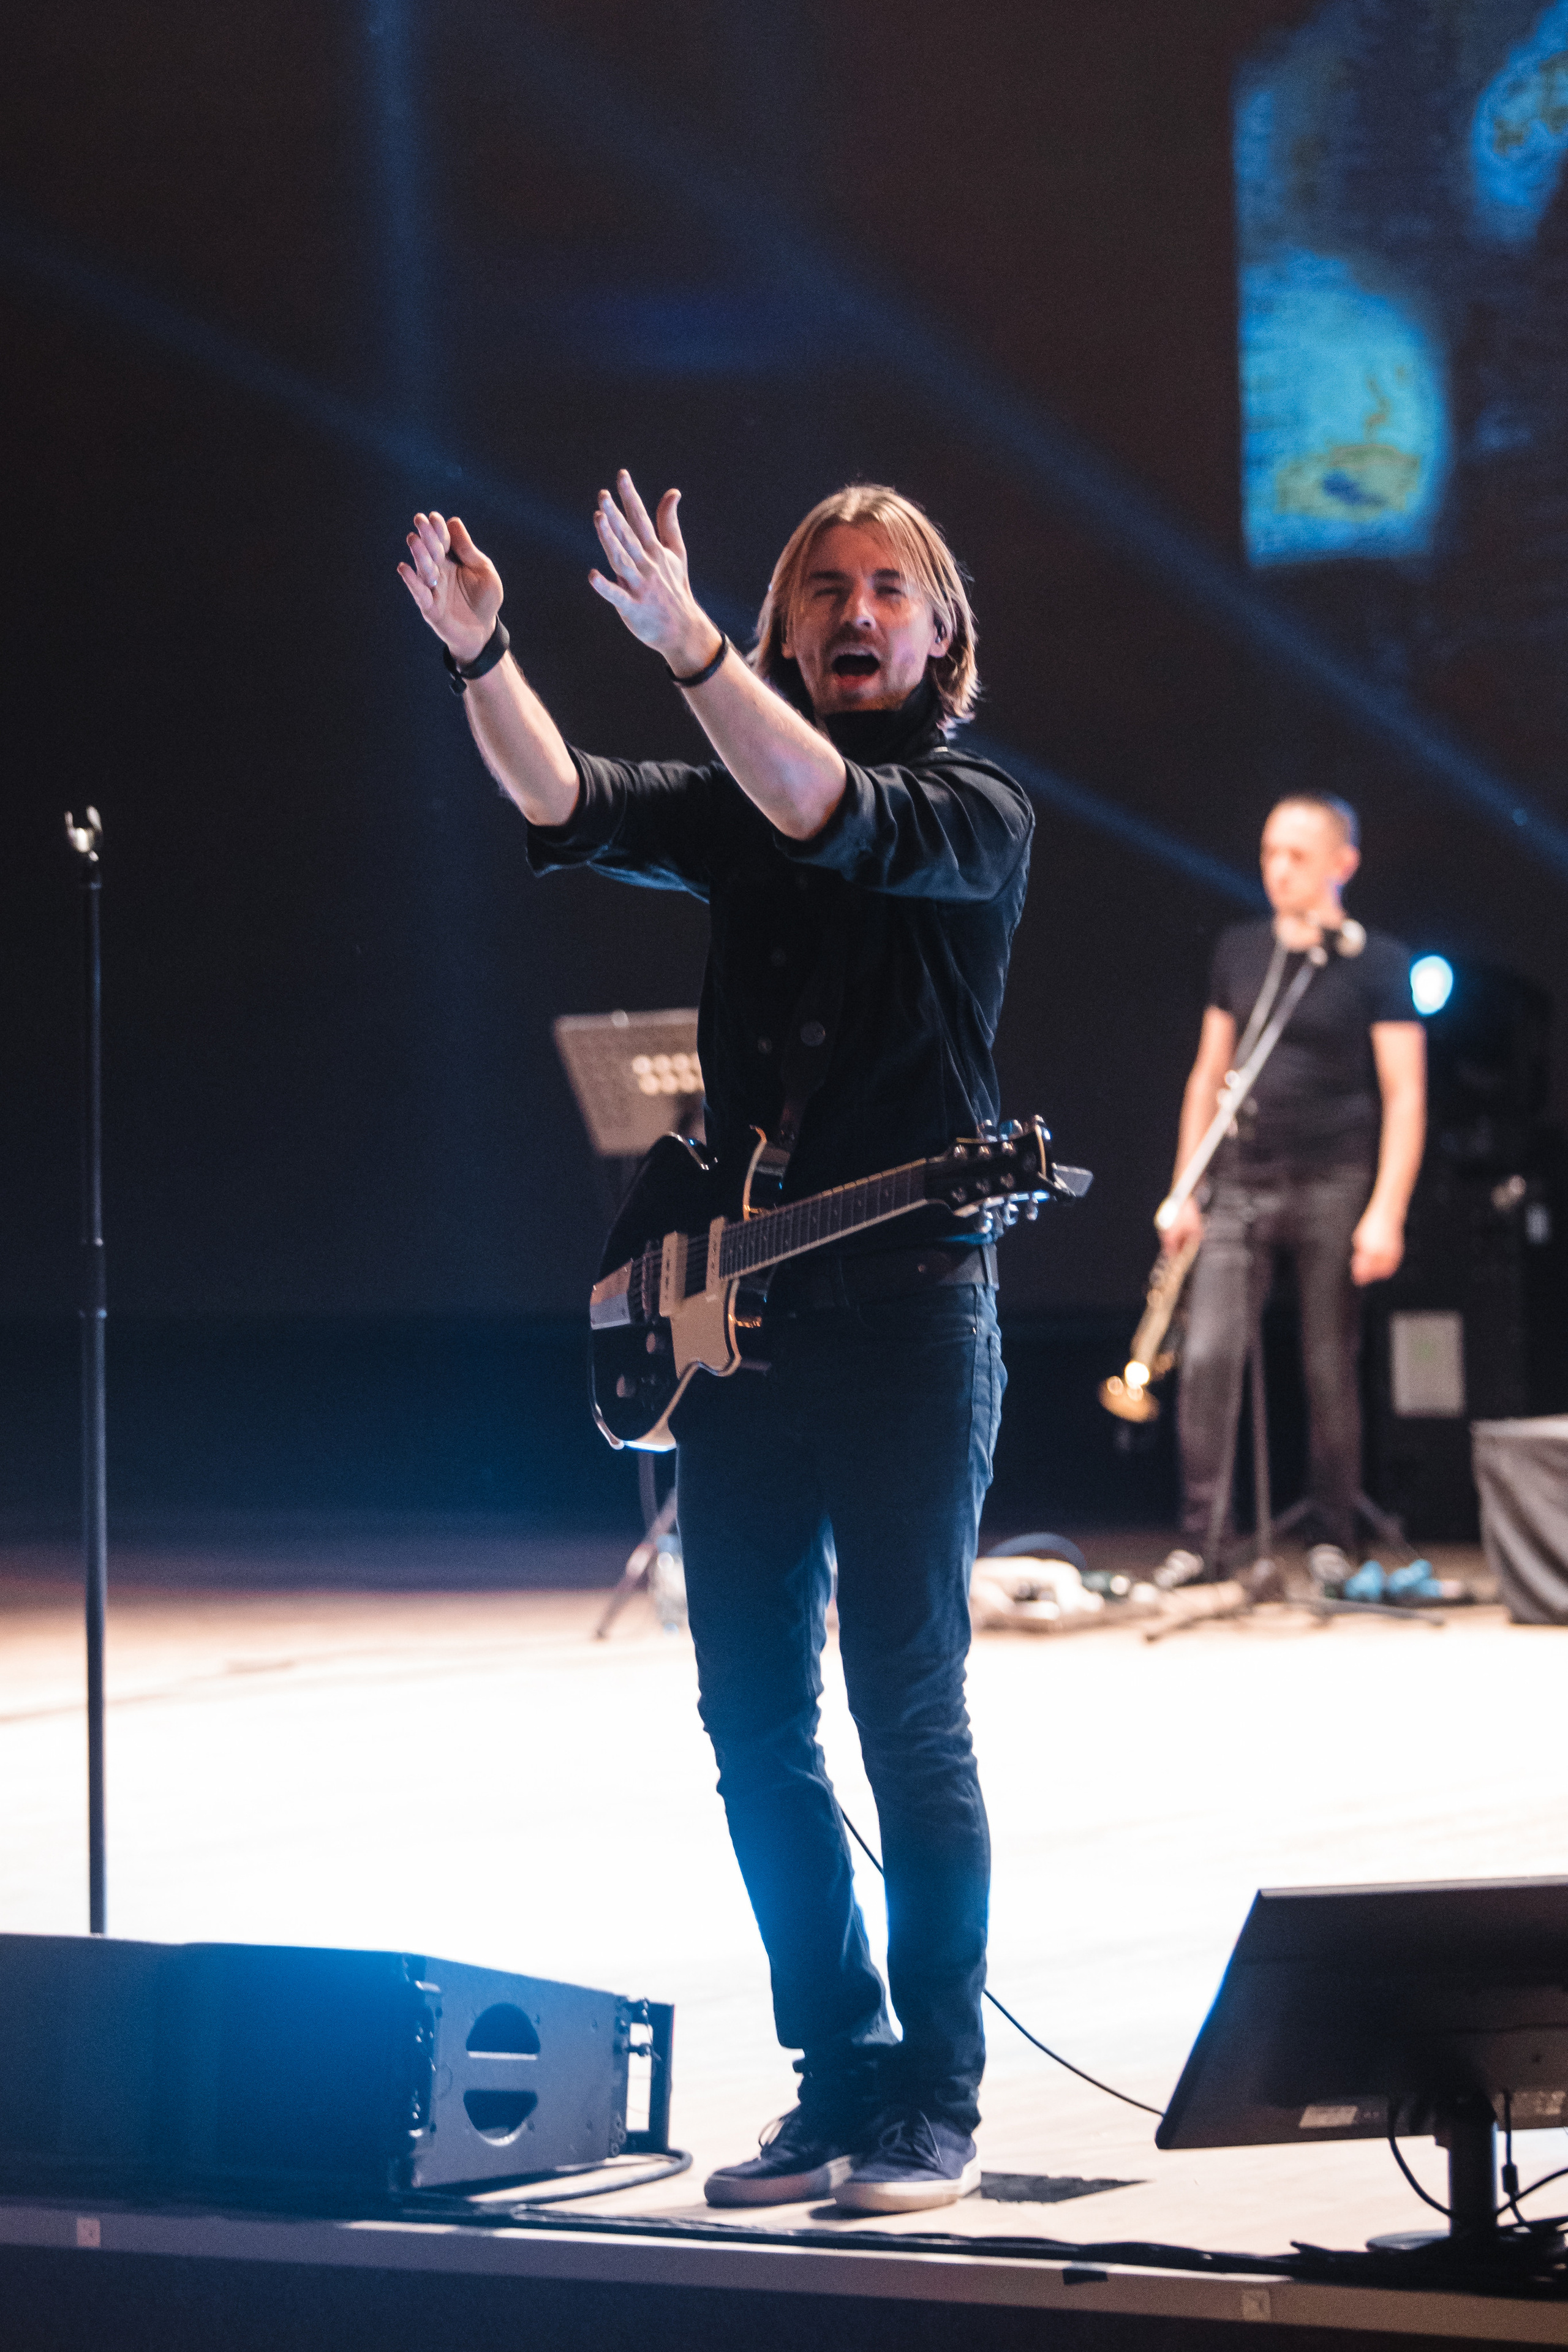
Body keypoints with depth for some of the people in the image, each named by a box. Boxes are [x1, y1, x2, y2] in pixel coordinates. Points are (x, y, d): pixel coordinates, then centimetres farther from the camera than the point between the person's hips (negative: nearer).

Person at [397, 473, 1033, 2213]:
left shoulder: (976, 815, -2)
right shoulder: (737, 804, 13)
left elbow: (836, 814, -23)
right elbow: (565, 804, -5)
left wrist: (684, 645, -35)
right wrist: (480, 658, -23)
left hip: (907, 1303, -6)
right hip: (736, 1309, 6)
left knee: (907, 1713, -6)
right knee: (755, 1717, 7)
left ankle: (935, 2106, 1)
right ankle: (842, 2077, 17)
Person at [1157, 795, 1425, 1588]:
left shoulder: (1375, 963, -1)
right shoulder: (1240, 950, 12)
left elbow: (1404, 1095, -5)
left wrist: (1386, 1213, -13)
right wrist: (1184, 1192, 11)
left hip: (1332, 1187, -3)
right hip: (1242, 1186, 3)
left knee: (1330, 1368, 1)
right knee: (1207, 1358, -8)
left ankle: (1334, 1540, 12)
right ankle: (1197, 1538, -4)